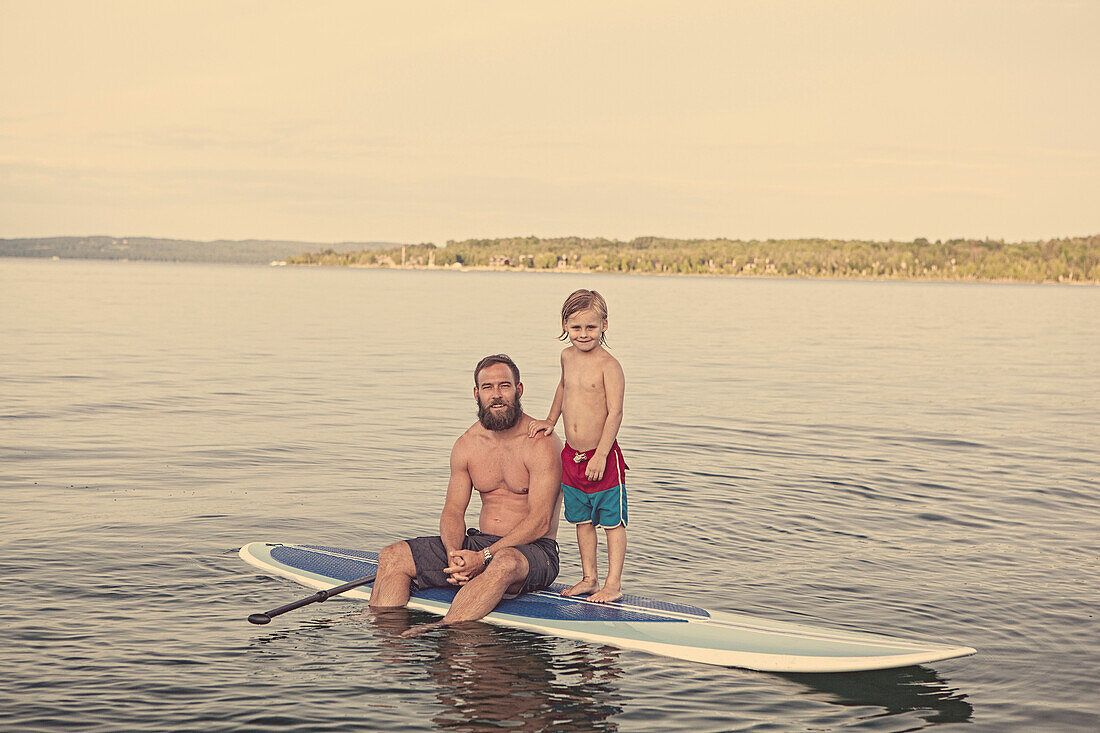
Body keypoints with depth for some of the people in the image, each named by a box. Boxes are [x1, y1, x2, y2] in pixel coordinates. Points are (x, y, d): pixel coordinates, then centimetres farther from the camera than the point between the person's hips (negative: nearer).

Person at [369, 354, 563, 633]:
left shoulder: (541, 444, -12)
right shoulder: (466, 445, 7)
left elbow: (540, 522, -17)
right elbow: (453, 511, 7)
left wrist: (484, 557, -25)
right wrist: (454, 555, -16)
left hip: (534, 550, -6)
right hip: (480, 542, 7)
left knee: (505, 562, -43)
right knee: (392, 556, -6)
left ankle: (445, 629, -50)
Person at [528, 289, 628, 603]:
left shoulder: (609, 365, -15)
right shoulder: (567, 356, 7)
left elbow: (615, 412, -19)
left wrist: (600, 455, -23)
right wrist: (551, 420, 22)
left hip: (602, 457, -7)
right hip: (571, 456, 7)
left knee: (611, 521, 2)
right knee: (582, 520, 15)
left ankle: (613, 584, 7)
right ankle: (589, 578, 26)